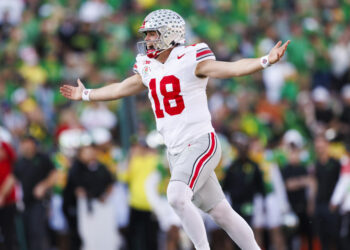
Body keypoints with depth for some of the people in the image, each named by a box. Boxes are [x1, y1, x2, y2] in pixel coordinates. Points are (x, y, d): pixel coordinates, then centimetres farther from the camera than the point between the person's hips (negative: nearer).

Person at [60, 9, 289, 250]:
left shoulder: (190, 60, -11)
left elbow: (234, 68, -22)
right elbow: (120, 89, 29)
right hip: (176, 151, 7)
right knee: (220, 212, 10)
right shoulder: (148, 67, 11)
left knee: (177, 196, -26)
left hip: (200, 142, -7)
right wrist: (86, 94, 40)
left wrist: (266, 60, -37)